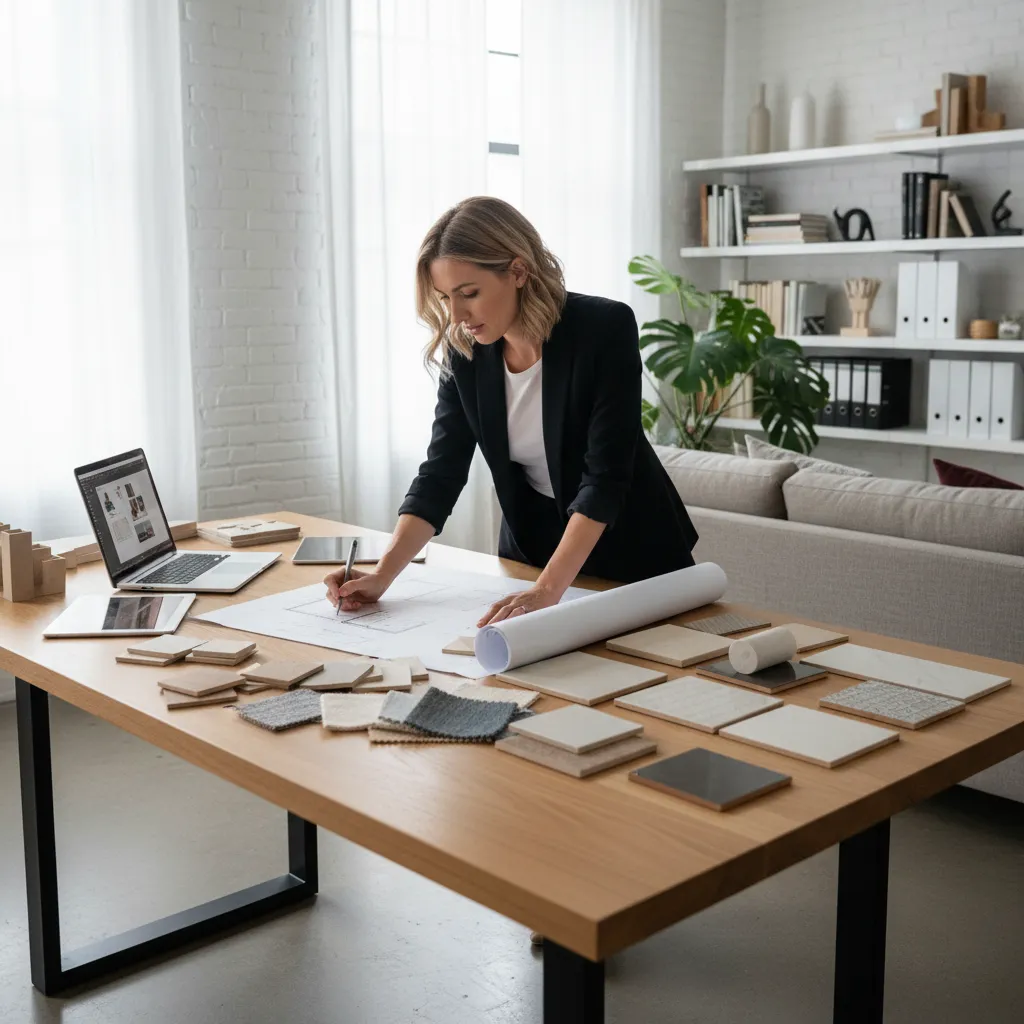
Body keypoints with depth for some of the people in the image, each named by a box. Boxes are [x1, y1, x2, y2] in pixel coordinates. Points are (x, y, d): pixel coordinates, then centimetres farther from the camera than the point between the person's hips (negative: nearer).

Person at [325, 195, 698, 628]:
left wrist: (547, 589, -39)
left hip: (630, 544, -3)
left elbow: (606, 475, -30)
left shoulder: (605, 329, -26)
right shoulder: (464, 352, -12)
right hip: (531, 542, 4)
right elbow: (441, 472, -11)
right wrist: (382, 574, -23)